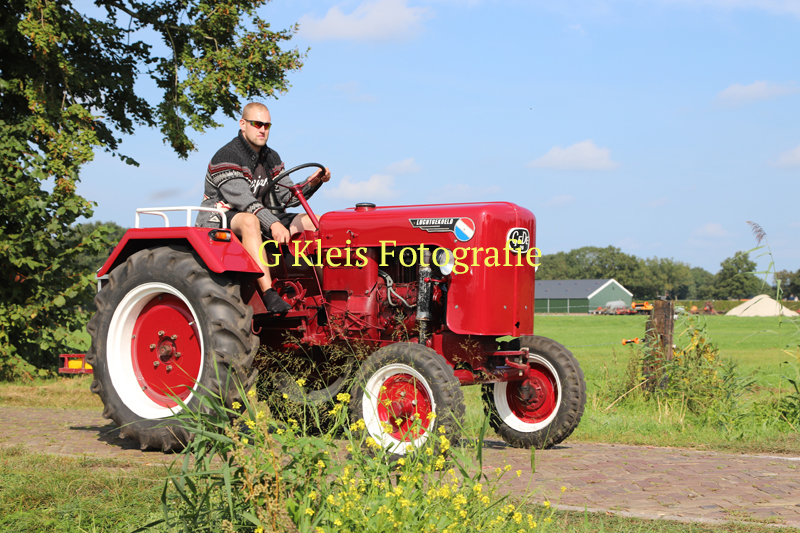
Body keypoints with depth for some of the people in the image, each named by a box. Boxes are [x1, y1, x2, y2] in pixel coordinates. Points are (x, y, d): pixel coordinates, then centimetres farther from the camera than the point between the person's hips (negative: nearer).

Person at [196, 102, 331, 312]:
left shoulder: (271, 158, 11)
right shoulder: (225, 158, -16)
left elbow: (287, 195, 9)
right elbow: (242, 200, -28)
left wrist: (311, 183, -11)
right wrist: (273, 224, -39)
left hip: (261, 220, 8)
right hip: (219, 222, -8)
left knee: (312, 221, -4)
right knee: (249, 221, -42)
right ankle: (268, 293, -48)